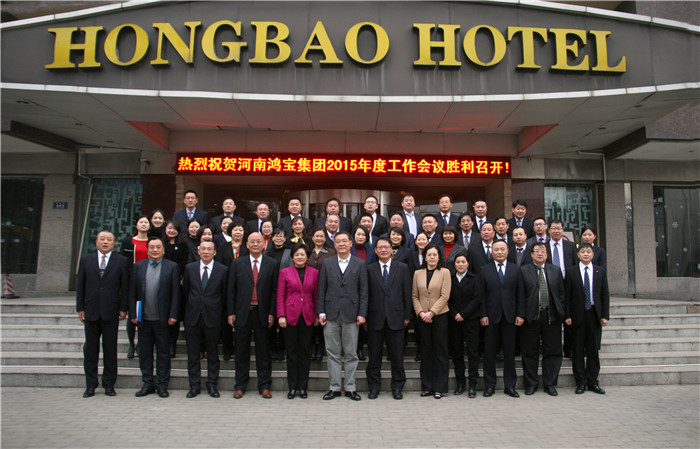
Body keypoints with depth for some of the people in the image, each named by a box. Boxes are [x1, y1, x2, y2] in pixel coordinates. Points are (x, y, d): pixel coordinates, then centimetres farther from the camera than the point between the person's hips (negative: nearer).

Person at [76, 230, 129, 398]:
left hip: (111, 312, -2)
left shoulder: (121, 261, 3)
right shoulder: (86, 260, 9)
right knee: (90, 349, 8)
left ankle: (109, 384, 16)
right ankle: (90, 385, 19)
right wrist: (80, 308, 3)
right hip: (91, 311, 2)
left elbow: (125, 287, 2)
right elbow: (80, 286, 8)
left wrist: (123, 308, -3)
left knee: (110, 350, 5)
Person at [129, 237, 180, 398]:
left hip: (162, 319, -3)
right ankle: (148, 384, 23)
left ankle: (162, 385, 17)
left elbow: (175, 293, -3)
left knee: (163, 353, 6)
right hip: (143, 318, 3)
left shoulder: (172, 267, 0)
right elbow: (132, 292, 6)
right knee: (144, 353, 11)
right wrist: (132, 314, -1)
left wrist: (173, 315, -8)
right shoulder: (138, 266, 7)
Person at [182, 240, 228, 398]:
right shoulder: (189, 268, 6)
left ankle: (212, 385, 19)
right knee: (193, 353, 7)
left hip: (212, 318, -2)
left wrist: (219, 312, 4)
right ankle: (194, 385, 19)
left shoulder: (223, 270, -1)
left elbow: (224, 295, 3)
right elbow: (185, 292, 12)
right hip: (193, 317, 2)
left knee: (213, 354, 7)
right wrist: (190, 309, 10)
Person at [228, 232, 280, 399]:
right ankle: (240, 386, 21)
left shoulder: (272, 264, 3)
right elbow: (231, 290, 4)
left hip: (262, 313, -1)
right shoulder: (237, 264, 5)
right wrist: (231, 313, -1)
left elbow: (275, 290, 1)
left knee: (263, 351, 7)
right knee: (241, 351, 9)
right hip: (242, 312, 1)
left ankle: (264, 386, 18)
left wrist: (272, 313, -6)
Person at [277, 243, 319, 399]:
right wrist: (281, 315, -6)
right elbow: (280, 296, 2)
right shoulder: (285, 272, 4)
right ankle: (292, 387, 14)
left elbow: (316, 295, 8)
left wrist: (318, 314, 2)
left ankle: (303, 387, 16)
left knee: (305, 352, 6)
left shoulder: (314, 272, 6)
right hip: (290, 315, -1)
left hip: (308, 316, 1)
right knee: (291, 352, 4)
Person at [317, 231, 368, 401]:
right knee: (333, 353, 7)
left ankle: (350, 388, 16)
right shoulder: (327, 263, 8)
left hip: (351, 314, -1)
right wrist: (321, 312, 0)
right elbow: (321, 289, 6)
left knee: (351, 354, 5)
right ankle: (335, 387, 16)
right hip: (331, 314, 1)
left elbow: (363, 291, 2)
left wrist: (362, 313, -5)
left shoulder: (360, 264, 5)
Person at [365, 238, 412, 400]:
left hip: (395, 318, 0)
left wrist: (407, 316, 1)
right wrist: (364, 317, 0)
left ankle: (397, 388, 20)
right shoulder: (369, 269, 5)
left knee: (397, 356, 6)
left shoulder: (402, 268, 5)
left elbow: (407, 293, 5)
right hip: (375, 318, 0)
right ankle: (374, 387, 20)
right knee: (374, 355, 7)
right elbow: (366, 294, 3)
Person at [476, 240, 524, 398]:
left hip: (510, 316, 1)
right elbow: (480, 295, 0)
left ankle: (510, 385, 18)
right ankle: (489, 385, 15)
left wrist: (520, 314, -1)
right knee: (489, 352, 4)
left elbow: (520, 294, 6)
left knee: (510, 352, 7)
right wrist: (483, 315, -7)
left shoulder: (516, 269, 8)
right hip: (491, 317, -1)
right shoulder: (485, 270, 4)